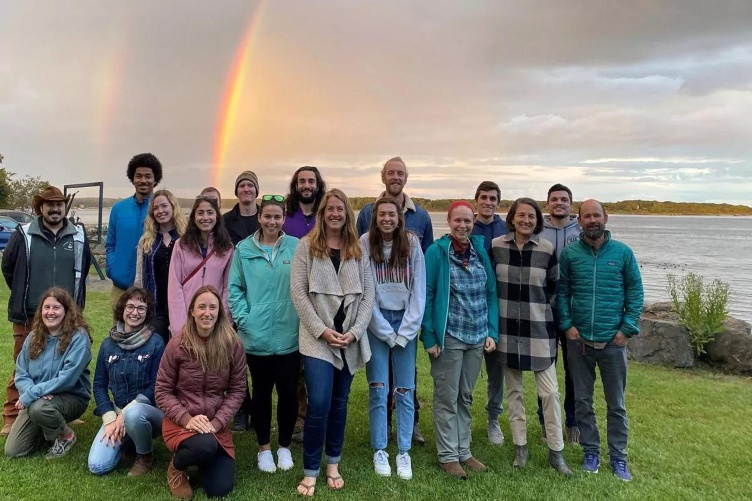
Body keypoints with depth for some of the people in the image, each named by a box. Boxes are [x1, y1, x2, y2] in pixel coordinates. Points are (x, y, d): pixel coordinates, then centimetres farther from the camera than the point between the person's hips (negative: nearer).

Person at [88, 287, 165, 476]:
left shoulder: (156, 342, -10)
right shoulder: (108, 344, 3)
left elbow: (156, 386, -11)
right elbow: (99, 385, 6)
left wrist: (125, 414, -18)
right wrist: (110, 418, -7)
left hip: (149, 412, -4)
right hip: (116, 413, 4)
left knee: (133, 413, -39)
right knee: (97, 466, -13)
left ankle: (146, 455, -8)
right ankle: (125, 439, 19)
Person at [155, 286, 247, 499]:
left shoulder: (233, 345, -7)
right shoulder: (177, 345, -11)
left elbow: (237, 390, -2)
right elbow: (162, 391, -5)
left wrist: (216, 422, -14)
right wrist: (186, 419, -18)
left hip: (216, 424, 2)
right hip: (180, 422, -2)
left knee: (220, 489, -7)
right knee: (205, 446, -35)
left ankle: (201, 462, 28)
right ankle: (176, 466, 2)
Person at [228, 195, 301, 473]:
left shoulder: (297, 247, -2)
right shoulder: (244, 249, 0)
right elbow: (234, 288, 1)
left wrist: (303, 319, -4)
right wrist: (244, 320, -7)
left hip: (289, 335, 0)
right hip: (256, 336, 0)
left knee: (288, 391, 8)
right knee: (261, 392, 13)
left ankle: (285, 446, 29)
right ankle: (264, 448, 31)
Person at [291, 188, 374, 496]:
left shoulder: (358, 250, 8)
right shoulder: (307, 246, 0)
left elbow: (368, 294, 4)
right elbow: (298, 292, -6)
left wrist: (355, 332, -8)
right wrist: (322, 330, -13)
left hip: (350, 340, 3)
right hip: (317, 339, -3)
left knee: (339, 403, 12)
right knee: (318, 405, -9)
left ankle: (333, 465, 28)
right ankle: (310, 472, 7)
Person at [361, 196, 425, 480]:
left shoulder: (412, 244, -4)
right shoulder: (365, 244, -8)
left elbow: (419, 290, -2)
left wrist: (404, 332, -7)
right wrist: (386, 332, -7)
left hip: (406, 322, 1)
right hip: (376, 322, -1)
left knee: (404, 391, 3)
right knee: (378, 389, 2)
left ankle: (404, 452, 14)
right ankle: (379, 451, 15)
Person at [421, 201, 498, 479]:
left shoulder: (481, 251, 5)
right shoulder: (436, 252, -9)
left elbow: (491, 293, 8)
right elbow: (426, 296, -10)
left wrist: (492, 332, 3)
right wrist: (429, 337, -13)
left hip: (477, 338, 5)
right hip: (448, 338, -5)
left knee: (465, 397, 16)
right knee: (447, 399, 7)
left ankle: (463, 451, 29)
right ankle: (448, 455, 20)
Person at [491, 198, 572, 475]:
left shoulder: (547, 249, -6)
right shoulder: (496, 246, -3)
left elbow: (553, 286, 7)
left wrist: (537, 306, 4)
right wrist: (508, 306, 6)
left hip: (538, 328, -1)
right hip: (507, 328, 1)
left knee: (549, 391, 1)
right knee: (513, 390, 11)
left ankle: (556, 452, 15)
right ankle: (520, 446, 24)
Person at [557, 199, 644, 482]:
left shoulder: (623, 252, -1)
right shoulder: (569, 254, -1)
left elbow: (635, 291, 2)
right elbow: (561, 291, 3)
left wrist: (627, 328, -5)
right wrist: (567, 325, -6)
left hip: (613, 341, 0)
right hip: (579, 339, 1)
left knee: (616, 403, 10)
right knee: (582, 400, 11)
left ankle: (618, 457, 25)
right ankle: (591, 452, 27)